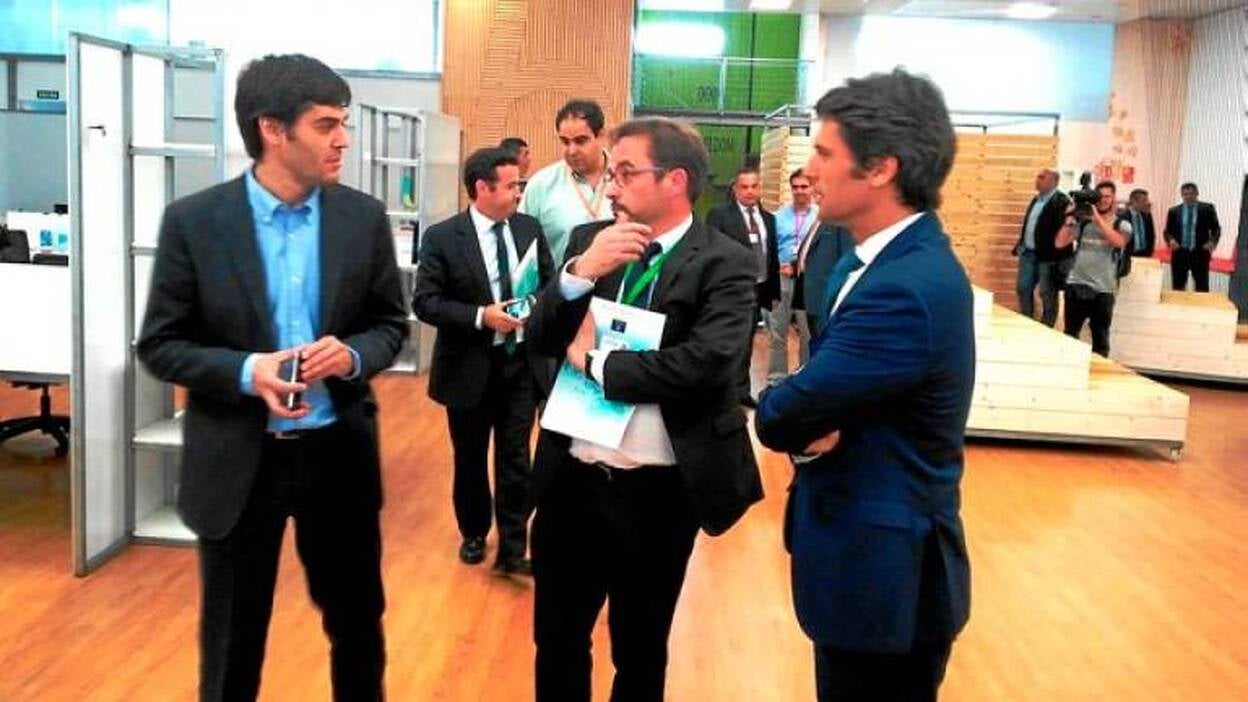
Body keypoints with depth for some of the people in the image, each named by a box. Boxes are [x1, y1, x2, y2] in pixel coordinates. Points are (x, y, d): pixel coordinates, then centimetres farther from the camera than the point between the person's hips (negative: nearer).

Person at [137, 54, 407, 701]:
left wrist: (352, 354, -17)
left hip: (339, 452, 2)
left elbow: (390, 323, 6)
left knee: (358, 623, 17)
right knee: (232, 642, 14)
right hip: (237, 461, -2)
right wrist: (246, 372, -22)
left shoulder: (364, 218, -2)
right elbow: (160, 345, -4)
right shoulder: (194, 221, -8)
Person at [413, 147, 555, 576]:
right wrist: (481, 316, -23)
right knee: (470, 459, 15)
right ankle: (473, 534, 36)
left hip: (522, 363, 2)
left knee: (515, 459, 3)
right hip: (470, 367, -2)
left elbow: (550, 283, 9)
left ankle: (512, 551, 12)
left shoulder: (530, 229, 1)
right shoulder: (442, 238, -10)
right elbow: (424, 302, -13)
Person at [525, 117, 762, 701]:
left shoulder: (723, 264, -11)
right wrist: (579, 273, -18)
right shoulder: (589, 241, 5)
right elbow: (540, 338, 0)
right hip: (571, 479, 4)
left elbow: (702, 364, -25)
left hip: (657, 492, -4)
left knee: (640, 651, 16)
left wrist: (595, 362, -13)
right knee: (556, 642, 19)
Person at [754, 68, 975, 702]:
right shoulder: (887, 256, 5)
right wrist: (818, 420, -15)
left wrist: (782, 409, -4)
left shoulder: (905, 289, -28)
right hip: (869, 552, 9)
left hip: (881, 571, -9)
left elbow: (778, 418, -26)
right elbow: (833, 381, 6)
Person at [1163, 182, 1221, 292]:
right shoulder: (1174, 211, 7)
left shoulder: (1207, 208, 3)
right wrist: (1171, 240, -12)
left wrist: (1212, 241, -13)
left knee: (1202, 287, -1)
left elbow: (1216, 228, 5)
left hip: (1200, 253, -1)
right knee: (1178, 287, 4)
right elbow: (1167, 231, 10)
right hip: (1179, 253, 1)